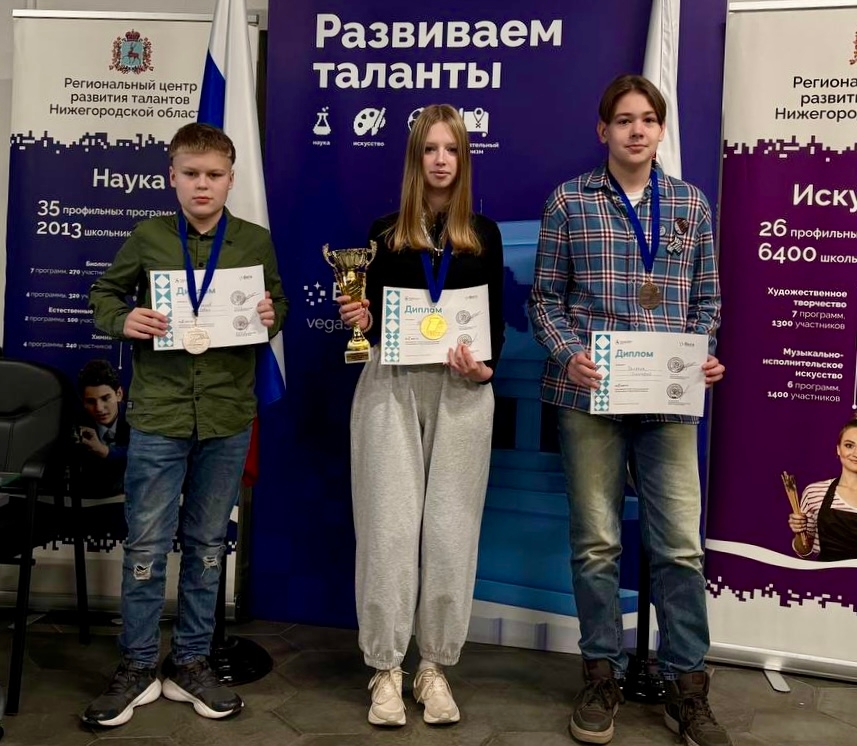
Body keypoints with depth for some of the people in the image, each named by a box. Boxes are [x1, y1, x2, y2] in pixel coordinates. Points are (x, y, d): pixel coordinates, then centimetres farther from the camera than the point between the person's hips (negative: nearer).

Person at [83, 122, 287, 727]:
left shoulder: (256, 241, 3)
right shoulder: (148, 237, 1)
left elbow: (279, 302, 13)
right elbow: (104, 294, 10)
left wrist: (272, 317, -10)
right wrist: (123, 321, -11)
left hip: (229, 417, 1)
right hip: (159, 413, -1)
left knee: (208, 545, 12)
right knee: (146, 546, 5)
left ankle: (192, 664, 27)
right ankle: (137, 668, 22)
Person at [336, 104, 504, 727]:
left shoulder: (483, 234, 9)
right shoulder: (386, 231, 8)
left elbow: (496, 324, 7)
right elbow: (374, 322, 9)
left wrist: (484, 367, -12)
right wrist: (358, 318, -13)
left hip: (461, 393, 1)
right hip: (391, 386, 0)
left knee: (451, 530, 2)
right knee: (390, 525, -1)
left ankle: (435, 667, 16)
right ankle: (386, 669, 10)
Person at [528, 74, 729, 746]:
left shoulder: (691, 203, 11)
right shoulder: (570, 201, 5)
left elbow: (707, 300, 14)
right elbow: (545, 299, 4)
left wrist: (702, 356, -4)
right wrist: (570, 355, -12)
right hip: (590, 393, -1)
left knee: (681, 544, 2)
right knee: (597, 541, 7)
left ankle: (687, 688, 18)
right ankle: (604, 677, 23)